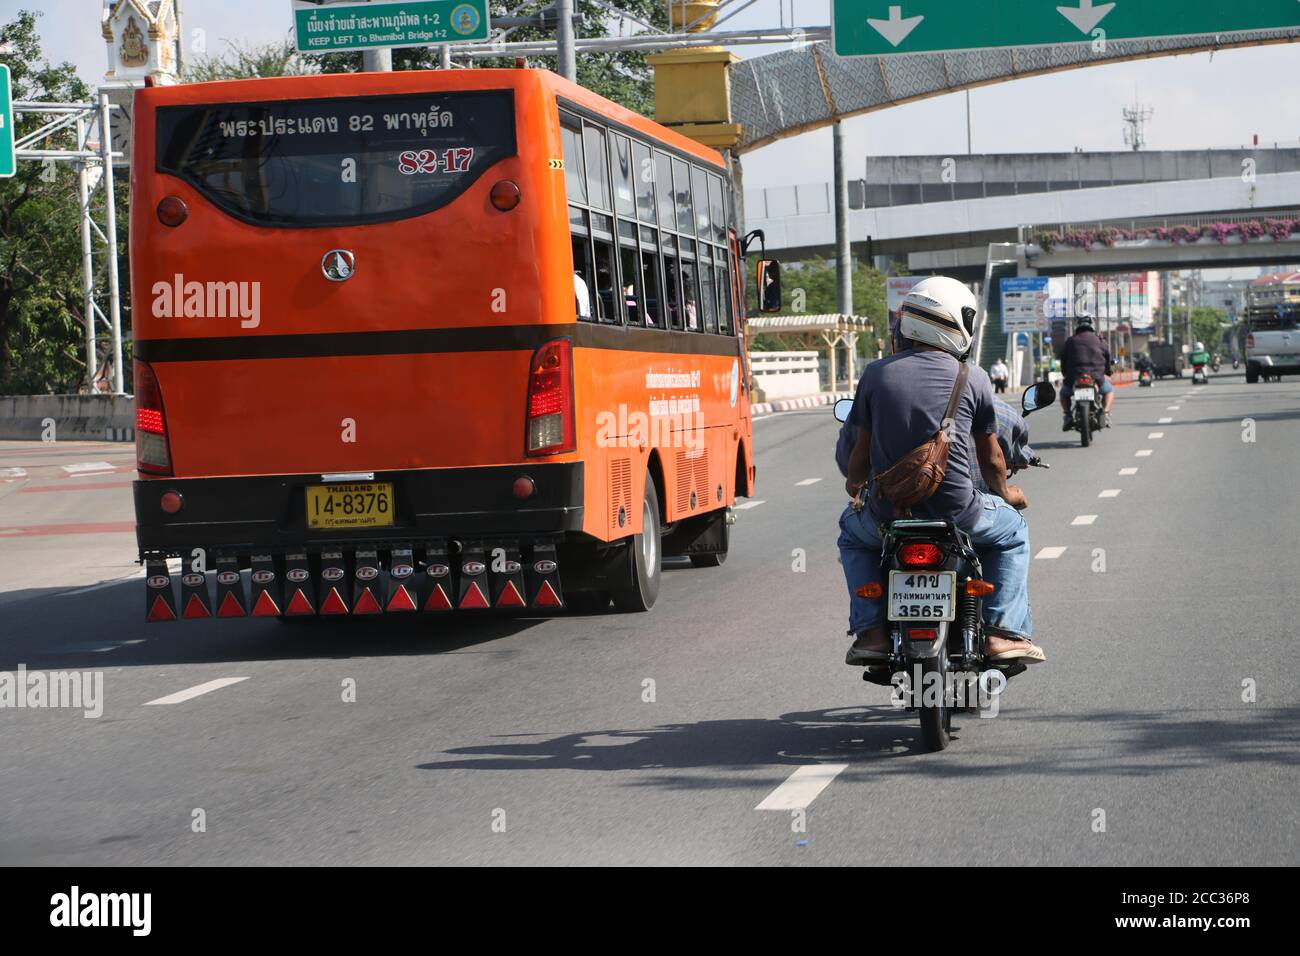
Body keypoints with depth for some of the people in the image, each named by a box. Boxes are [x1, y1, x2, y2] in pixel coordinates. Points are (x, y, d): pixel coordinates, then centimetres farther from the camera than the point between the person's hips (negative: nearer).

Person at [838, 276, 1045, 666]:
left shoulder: (876, 374, -1)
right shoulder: (973, 379, -3)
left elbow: (862, 449, 7)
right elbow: (991, 458, 7)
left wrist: (854, 483, 30)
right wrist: (1005, 491, 29)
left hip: (889, 511, 1)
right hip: (955, 509, -1)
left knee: (853, 532, 35)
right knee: (1012, 531, 29)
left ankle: (870, 630, 17)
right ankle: (1004, 632, 13)